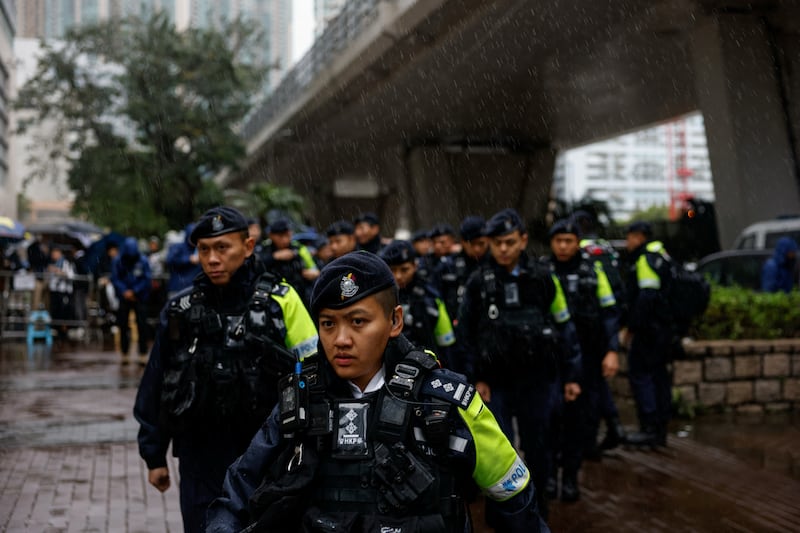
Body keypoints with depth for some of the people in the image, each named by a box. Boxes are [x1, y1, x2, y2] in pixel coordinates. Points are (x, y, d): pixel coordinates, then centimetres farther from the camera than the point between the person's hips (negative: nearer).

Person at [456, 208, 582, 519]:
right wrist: (476, 378, -2)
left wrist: (571, 376, 3)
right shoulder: (478, 282, -2)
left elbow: (564, 327, 4)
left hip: (538, 379, 1)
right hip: (496, 383, -1)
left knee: (537, 446, 10)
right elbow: (465, 333, 2)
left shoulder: (543, 278, -1)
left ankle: (537, 502, 30)